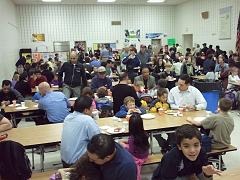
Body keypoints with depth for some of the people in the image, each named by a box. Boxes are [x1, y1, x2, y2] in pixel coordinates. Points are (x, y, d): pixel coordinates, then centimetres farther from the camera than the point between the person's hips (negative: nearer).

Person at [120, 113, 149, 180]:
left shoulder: (132, 137, -28)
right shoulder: (145, 134, -11)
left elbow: (131, 152, -20)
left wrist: (123, 145, -6)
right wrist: (127, 142, 7)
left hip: (138, 158, -7)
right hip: (145, 155, 7)